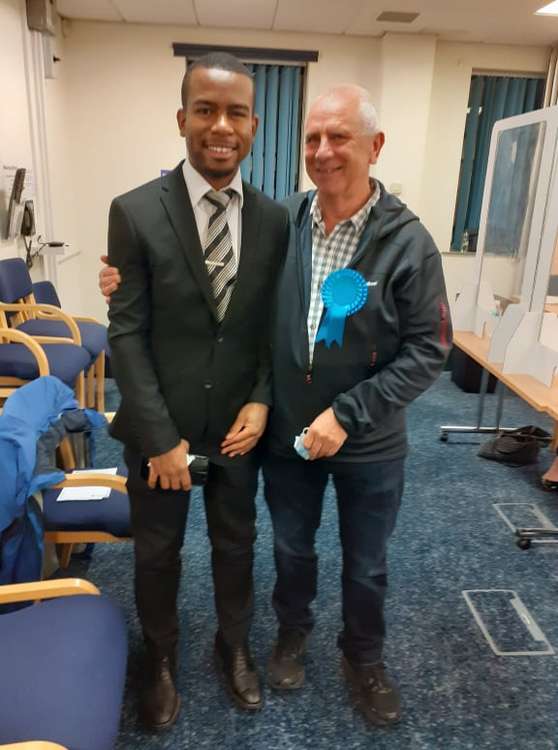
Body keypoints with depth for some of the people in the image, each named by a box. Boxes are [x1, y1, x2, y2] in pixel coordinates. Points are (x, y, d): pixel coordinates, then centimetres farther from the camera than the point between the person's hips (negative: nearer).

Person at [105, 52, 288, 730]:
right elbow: (126, 333, -12)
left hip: (237, 422, 2)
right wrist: (161, 437, -14)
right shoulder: (135, 212, -10)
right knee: (156, 553, 17)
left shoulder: (274, 220, -2)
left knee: (236, 545, 20)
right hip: (159, 426, -2)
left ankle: (233, 645, 47)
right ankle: (160, 660, 45)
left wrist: (261, 402, -10)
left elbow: (275, 325, 4)